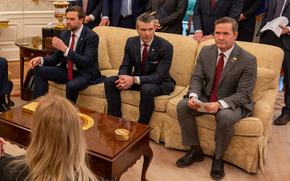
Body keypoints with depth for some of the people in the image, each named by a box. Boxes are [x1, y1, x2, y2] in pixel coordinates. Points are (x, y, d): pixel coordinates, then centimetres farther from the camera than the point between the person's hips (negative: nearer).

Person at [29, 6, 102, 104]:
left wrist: (65, 49, -33)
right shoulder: (65, 34, 5)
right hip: (67, 70, 7)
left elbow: (86, 62, -27)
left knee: (71, 85, -36)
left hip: (85, 73, -6)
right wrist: (41, 60, -12)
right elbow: (56, 57, 8)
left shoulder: (92, 36, -16)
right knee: (40, 70, -9)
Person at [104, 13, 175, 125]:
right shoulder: (131, 42, -4)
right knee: (109, 81, -12)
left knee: (147, 89, -38)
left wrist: (134, 79, -35)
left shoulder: (165, 46, -20)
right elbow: (125, 66, 2)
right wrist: (123, 77, -24)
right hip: (135, 79, 5)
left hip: (159, 83, -5)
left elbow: (159, 76, -24)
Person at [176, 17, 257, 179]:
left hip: (234, 103, -4)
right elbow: (197, 78, -2)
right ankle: (196, 150, 0)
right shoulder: (206, 51, -2)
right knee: (182, 106, -18)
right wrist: (193, 96, -24)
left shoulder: (248, 60, -16)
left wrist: (220, 104, -36)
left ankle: (218, 158, -7)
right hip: (207, 98, 5)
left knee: (225, 117, -36)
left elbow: (243, 94, -20)